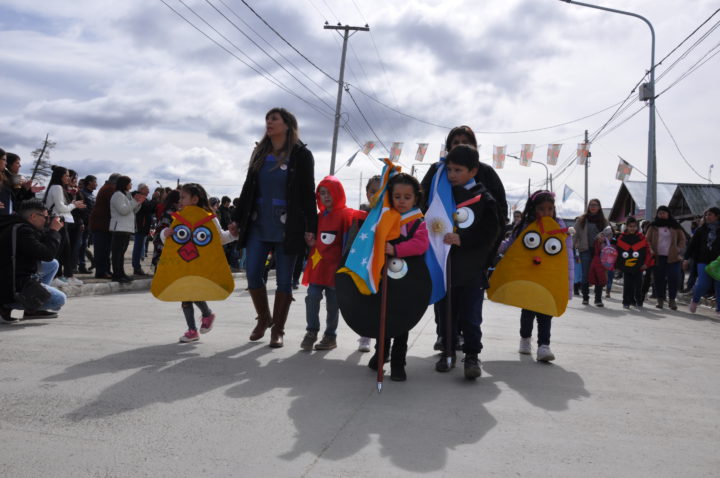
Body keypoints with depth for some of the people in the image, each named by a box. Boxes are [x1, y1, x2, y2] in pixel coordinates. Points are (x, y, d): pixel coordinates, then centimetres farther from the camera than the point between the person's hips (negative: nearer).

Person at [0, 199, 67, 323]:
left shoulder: (20, 227, 11)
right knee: (59, 300, -6)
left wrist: (49, 230, 6)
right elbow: (47, 255, -24)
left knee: (52, 264, 19)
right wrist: (53, 231, -11)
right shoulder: (22, 231, -21)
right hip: (11, 289, -11)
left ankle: (33, 309, 16)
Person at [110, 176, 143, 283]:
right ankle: (117, 275, -11)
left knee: (122, 252, 12)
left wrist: (138, 203, 9)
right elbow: (123, 210, -20)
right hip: (119, 228, -10)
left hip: (127, 228, 10)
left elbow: (132, 211, 25)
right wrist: (134, 201, -14)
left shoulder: (127, 195, 22)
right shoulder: (118, 195, -9)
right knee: (117, 252, -10)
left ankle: (121, 273, 16)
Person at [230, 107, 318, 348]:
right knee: (252, 273, 0)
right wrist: (237, 218, 11)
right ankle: (264, 318, 23)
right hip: (258, 224, 5)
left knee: (284, 279, 1)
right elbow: (248, 188, 16)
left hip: (287, 227, -4)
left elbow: (308, 193, -4)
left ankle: (277, 329, 13)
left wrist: (310, 227, -11)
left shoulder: (301, 155, -1)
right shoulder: (260, 153, 13)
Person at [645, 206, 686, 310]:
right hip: (658, 257, 1)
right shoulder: (653, 226, 10)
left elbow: (682, 239, 11)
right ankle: (660, 299, 13)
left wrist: (678, 250, -4)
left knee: (673, 278, -8)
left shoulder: (675, 226, 9)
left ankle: (672, 299, 3)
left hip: (672, 257, -1)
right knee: (659, 278, 3)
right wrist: (651, 250, -6)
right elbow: (647, 240, 10)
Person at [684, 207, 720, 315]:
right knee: (703, 284, -9)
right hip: (703, 261, 0)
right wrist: (686, 258, 0)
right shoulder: (701, 230, 5)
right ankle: (695, 300, 19)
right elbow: (692, 244, 6)